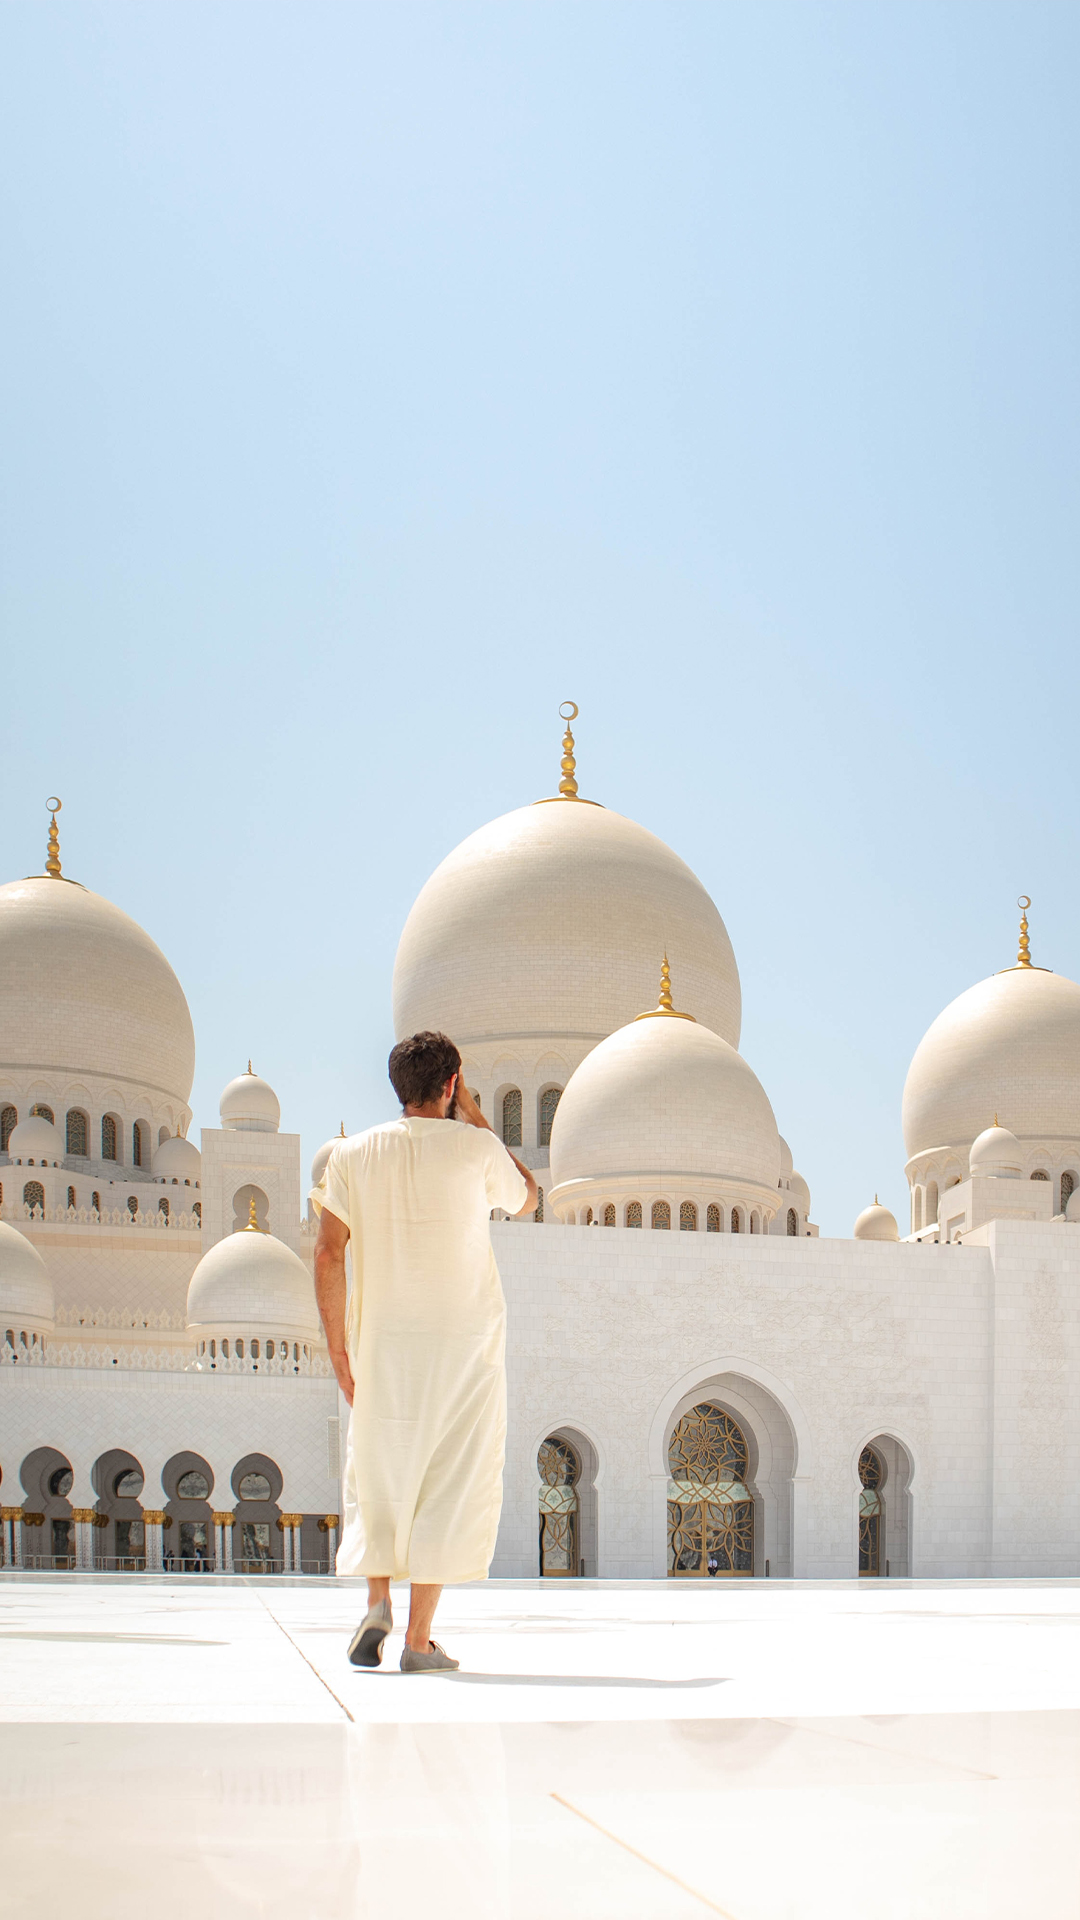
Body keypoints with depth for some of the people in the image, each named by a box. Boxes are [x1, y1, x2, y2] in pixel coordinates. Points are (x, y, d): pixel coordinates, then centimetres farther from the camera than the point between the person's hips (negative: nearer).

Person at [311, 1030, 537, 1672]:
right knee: (451, 1485, 4)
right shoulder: (473, 1146, -3)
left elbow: (328, 1254, -1)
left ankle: (377, 1602, -4)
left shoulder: (353, 1154, 3)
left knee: (379, 1480, 16)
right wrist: (472, 1113, 14)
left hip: (381, 1340, 2)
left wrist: (339, 1352, 5)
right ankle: (419, 1637, 1)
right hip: (465, 1337, -2)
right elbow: (526, 1198, 17)